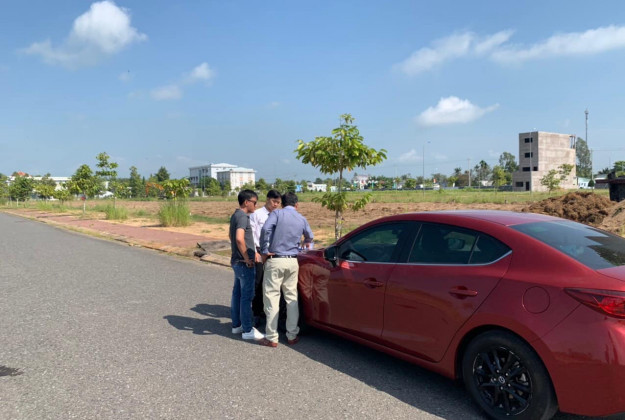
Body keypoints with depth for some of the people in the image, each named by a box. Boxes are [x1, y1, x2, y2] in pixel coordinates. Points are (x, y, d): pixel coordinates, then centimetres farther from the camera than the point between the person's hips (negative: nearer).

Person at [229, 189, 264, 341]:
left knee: (237, 293, 15)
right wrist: (247, 258, -22)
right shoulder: (242, 217, -18)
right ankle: (247, 330, 4)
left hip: (236, 261, 10)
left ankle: (236, 325, 26)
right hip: (244, 263, -10)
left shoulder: (235, 216, 13)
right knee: (247, 296, -3)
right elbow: (239, 239, -33)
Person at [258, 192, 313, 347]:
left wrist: (264, 251, -9)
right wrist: (307, 243, 53)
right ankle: (292, 335, 16)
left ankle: (271, 338, 4)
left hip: (275, 260, -4)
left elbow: (266, 229, -20)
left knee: (272, 298, 1)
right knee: (292, 298, 12)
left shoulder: (276, 213, -2)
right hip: (292, 262, 4)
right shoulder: (302, 219, 11)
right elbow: (309, 236, 30)